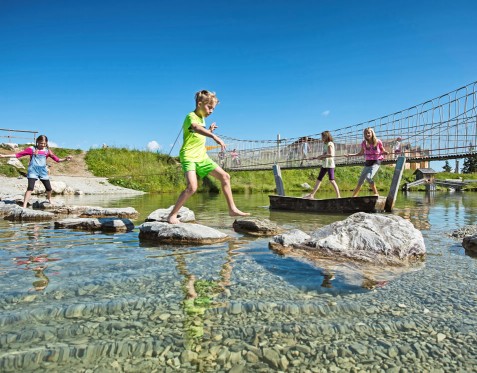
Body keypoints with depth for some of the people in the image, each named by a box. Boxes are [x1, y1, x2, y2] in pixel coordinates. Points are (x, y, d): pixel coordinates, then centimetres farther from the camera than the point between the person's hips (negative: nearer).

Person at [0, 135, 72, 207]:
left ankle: (49, 199, 40)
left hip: (43, 171, 3)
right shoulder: (32, 149, -3)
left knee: (49, 188, 9)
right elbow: (18, 154, -3)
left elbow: (57, 159, 4)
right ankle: (24, 206, -15)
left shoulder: (47, 151, 4)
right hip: (33, 171, -3)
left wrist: (65, 159, -11)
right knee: (30, 187, -17)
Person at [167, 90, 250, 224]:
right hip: (189, 156, -9)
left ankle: (232, 209, 14)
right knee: (192, 187, -26)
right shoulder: (191, 116, -13)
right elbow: (195, 128, -39)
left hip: (202, 157, 9)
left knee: (225, 176, 6)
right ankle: (172, 215, -11)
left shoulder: (202, 118, 15)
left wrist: (210, 131, 12)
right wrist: (214, 136, -52)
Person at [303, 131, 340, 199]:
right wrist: (321, 157, -1)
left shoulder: (330, 144, -10)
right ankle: (311, 195, 11)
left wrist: (321, 156, -14)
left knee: (332, 180, -9)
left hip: (330, 164, -9)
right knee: (318, 179, 8)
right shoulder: (325, 144, 16)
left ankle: (338, 196, -2)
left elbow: (330, 154, -21)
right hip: (324, 165, 9)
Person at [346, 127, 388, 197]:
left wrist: (385, 153, -16)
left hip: (376, 162, -4)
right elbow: (361, 153, 16)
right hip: (367, 163, 4)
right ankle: (354, 195, 17)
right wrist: (351, 155, 8)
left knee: (368, 177, -26)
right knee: (360, 181, 6)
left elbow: (383, 151, 7)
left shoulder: (378, 142, -7)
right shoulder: (364, 143, 1)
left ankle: (376, 193, -11)